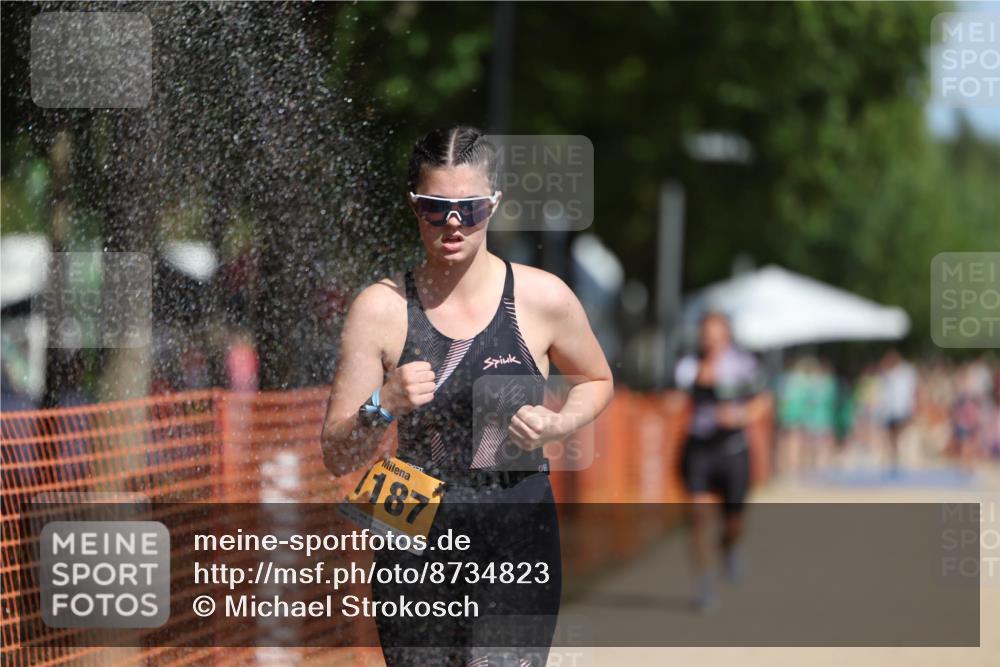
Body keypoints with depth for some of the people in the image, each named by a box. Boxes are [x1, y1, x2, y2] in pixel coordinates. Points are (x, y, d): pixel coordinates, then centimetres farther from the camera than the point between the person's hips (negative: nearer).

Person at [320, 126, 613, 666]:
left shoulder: (541, 298, -1)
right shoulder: (380, 309, -2)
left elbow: (596, 381, 19)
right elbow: (337, 458, 0)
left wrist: (557, 425, -3)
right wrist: (384, 405, -20)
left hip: (518, 542, -1)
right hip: (416, 539, 1)